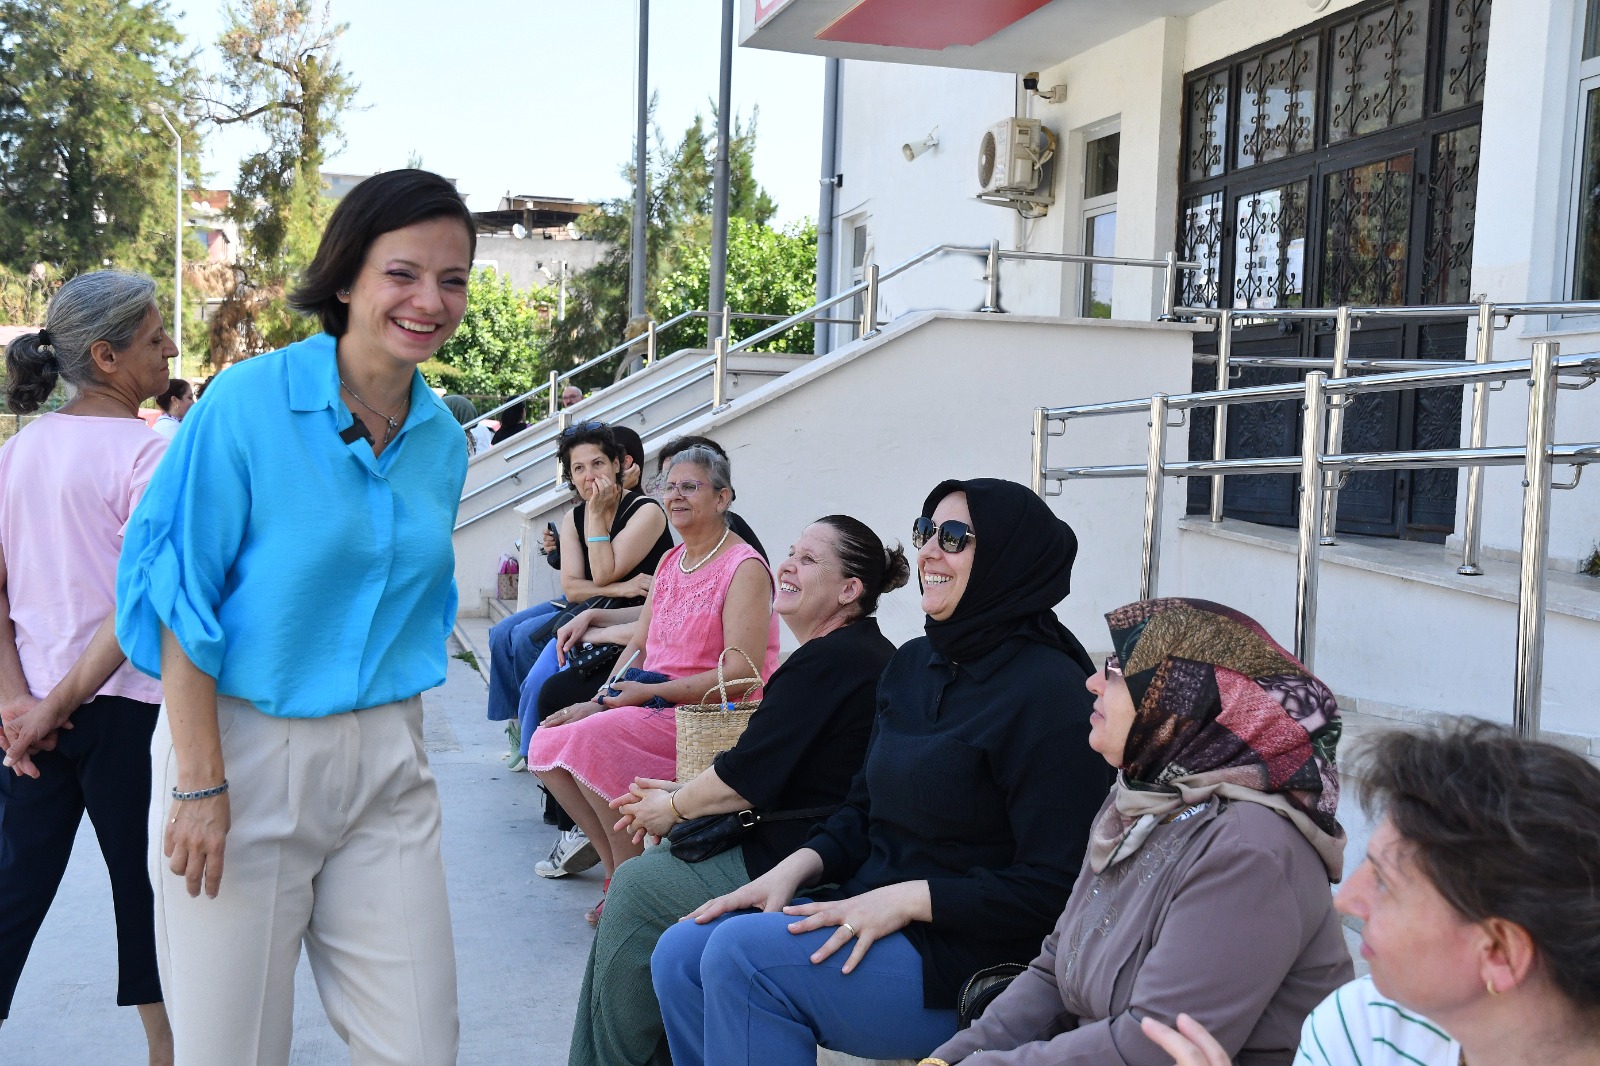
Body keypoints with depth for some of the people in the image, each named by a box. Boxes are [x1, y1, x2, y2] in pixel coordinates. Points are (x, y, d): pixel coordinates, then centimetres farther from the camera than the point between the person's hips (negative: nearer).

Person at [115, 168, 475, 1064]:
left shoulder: (441, 439, 6)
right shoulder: (250, 403, -10)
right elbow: (178, 596, -11)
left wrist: (400, 739, 14)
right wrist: (200, 782, -15)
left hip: (385, 760, 5)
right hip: (246, 749, -4)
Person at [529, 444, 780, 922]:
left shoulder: (744, 568, -11)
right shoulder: (670, 562, 15)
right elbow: (638, 646, 15)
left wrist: (651, 692, -18)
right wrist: (602, 700, -2)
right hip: (656, 705, 9)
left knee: (592, 742, -27)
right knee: (547, 742, -5)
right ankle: (617, 866, 2)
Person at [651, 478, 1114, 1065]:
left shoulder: (1049, 691, -16)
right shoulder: (913, 664, 11)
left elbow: (1051, 885, -18)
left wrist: (905, 899, -20)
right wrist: (794, 869, -1)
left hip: (974, 960, -8)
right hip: (866, 906, 8)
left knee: (740, 950, -23)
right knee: (680, 954, -7)